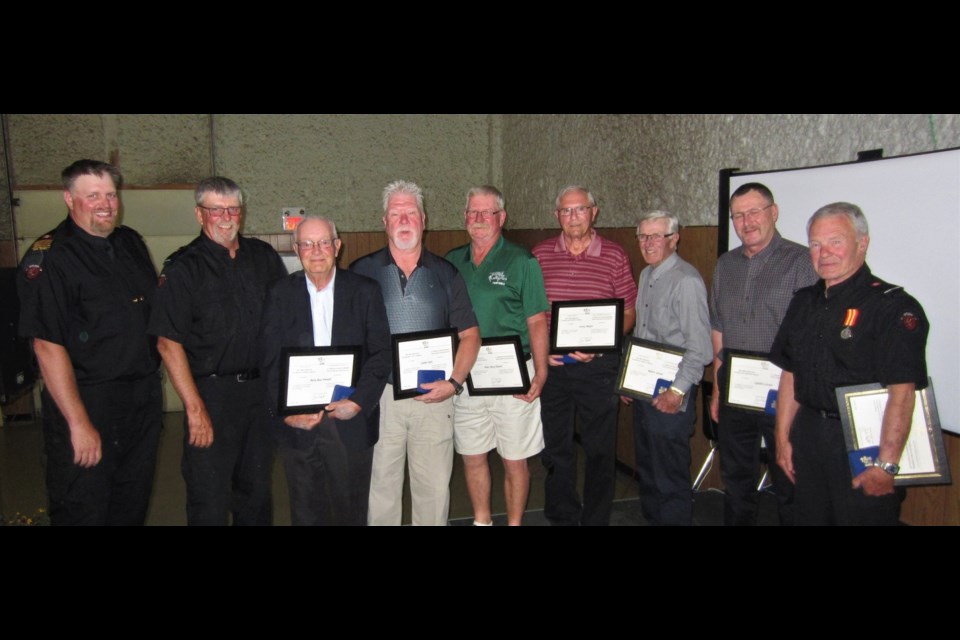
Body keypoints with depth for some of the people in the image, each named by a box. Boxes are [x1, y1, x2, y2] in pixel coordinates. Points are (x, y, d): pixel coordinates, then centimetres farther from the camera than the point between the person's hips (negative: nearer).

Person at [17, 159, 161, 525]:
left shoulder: (131, 243, 8)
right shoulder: (48, 259, -14)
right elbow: (48, 347, -18)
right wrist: (79, 423, -20)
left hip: (144, 396, 6)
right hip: (87, 402, -6)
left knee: (133, 507, 18)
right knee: (83, 511, 6)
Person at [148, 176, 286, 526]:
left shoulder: (264, 257, 7)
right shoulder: (182, 268, -6)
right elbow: (169, 343, -9)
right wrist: (195, 409, -14)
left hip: (262, 389, 4)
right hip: (212, 392, -4)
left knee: (256, 490, 17)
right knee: (209, 500, 3)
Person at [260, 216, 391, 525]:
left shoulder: (365, 291, 1)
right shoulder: (280, 294, 3)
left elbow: (381, 353, -2)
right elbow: (270, 361, -1)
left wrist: (358, 401, -13)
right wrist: (286, 413, -10)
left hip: (352, 422, 0)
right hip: (297, 424, 1)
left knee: (351, 510, 10)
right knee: (306, 511, 13)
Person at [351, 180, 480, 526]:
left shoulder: (445, 273, 7)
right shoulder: (362, 272, 3)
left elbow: (469, 334, 7)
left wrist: (454, 382, -6)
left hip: (434, 396, 1)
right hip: (379, 394, -1)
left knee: (435, 487, 8)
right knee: (380, 485, 7)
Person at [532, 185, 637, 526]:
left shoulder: (615, 256, -2)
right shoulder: (540, 254, 4)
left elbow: (628, 313, 1)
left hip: (598, 365, -2)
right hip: (550, 363, 2)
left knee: (600, 449, 9)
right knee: (555, 447, 13)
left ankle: (596, 519, 26)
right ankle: (561, 517, 31)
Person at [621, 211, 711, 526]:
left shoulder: (686, 281, -18)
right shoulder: (646, 275, 11)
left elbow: (700, 348, -20)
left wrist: (677, 391, -20)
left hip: (671, 395, -9)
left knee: (670, 476, 1)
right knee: (646, 469, 19)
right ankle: (652, 517, 35)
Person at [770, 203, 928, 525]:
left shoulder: (893, 306, -13)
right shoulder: (804, 302, 9)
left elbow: (902, 392, -19)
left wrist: (886, 464, -21)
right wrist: (783, 437, 10)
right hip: (809, 436, 6)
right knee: (809, 516, 17)